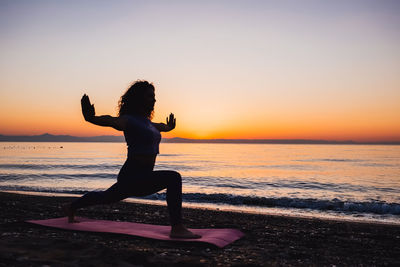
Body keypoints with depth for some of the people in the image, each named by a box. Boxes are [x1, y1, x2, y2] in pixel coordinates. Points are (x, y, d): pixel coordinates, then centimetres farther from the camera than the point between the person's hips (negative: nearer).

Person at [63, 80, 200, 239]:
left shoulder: (146, 121, 14)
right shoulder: (128, 120, -14)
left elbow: (159, 126, 36)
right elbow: (110, 121, -32)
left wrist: (168, 127, 56)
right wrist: (91, 118, -52)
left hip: (142, 177, 9)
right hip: (133, 177, -9)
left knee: (106, 197, 30)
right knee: (174, 178, -24)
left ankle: (71, 207, 52)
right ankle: (177, 229, -20)